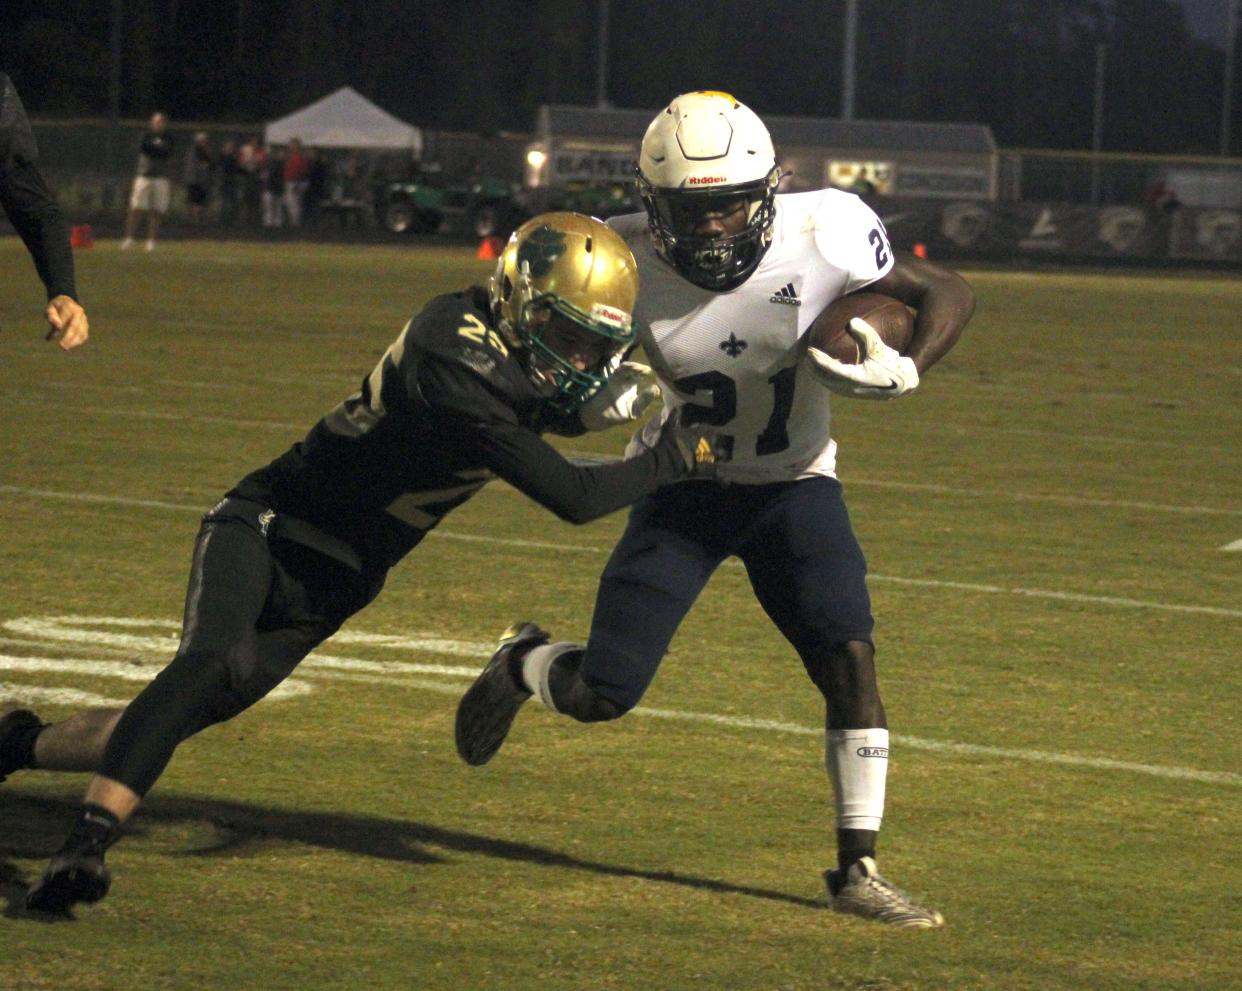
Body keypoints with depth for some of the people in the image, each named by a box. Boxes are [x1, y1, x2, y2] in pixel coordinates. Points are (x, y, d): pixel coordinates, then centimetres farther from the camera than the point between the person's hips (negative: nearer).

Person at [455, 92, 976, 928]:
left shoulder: (822, 237, -24)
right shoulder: (627, 261, -22)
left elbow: (947, 294, -10)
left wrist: (907, 370, -29)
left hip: (793, 485, 0)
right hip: (682, 485, 0)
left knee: (851, 661, -15)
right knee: (602, 693, -4)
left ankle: (858, 868, -1)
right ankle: (522, 665, 33)